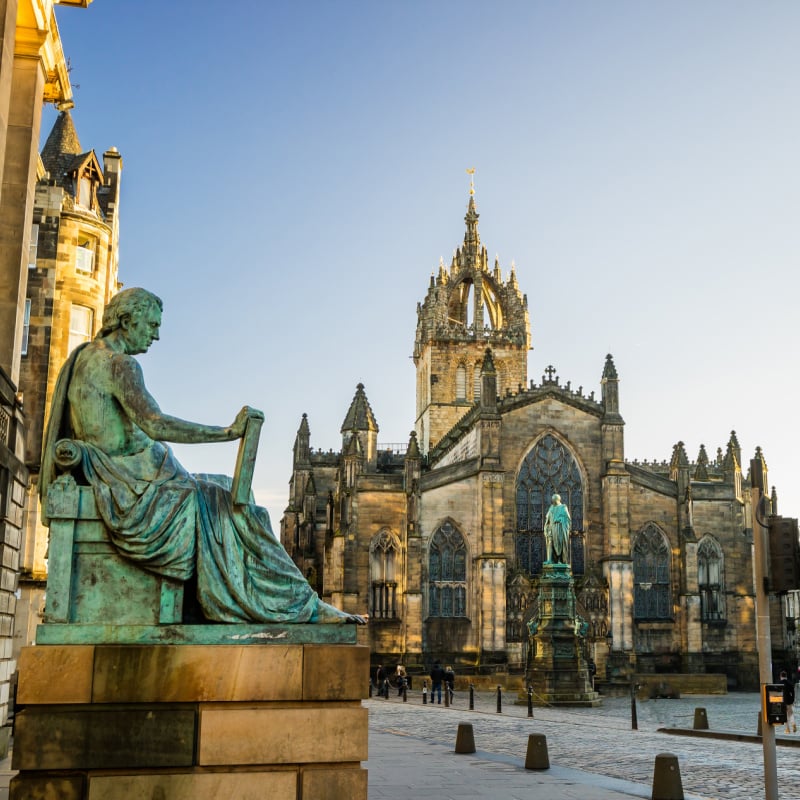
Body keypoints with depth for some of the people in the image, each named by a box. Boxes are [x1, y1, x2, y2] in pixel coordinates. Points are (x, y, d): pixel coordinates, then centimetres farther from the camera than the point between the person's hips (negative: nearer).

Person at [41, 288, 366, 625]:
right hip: (133, 485, -10)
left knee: (224, 495, 12)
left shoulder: (84, 358, 16)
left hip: (109, 482, 10)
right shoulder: (120, 364, -16)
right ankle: (302, 607, -4)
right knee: (231, 511, -9)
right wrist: (227, 432, -29)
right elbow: (155, 425, -30)